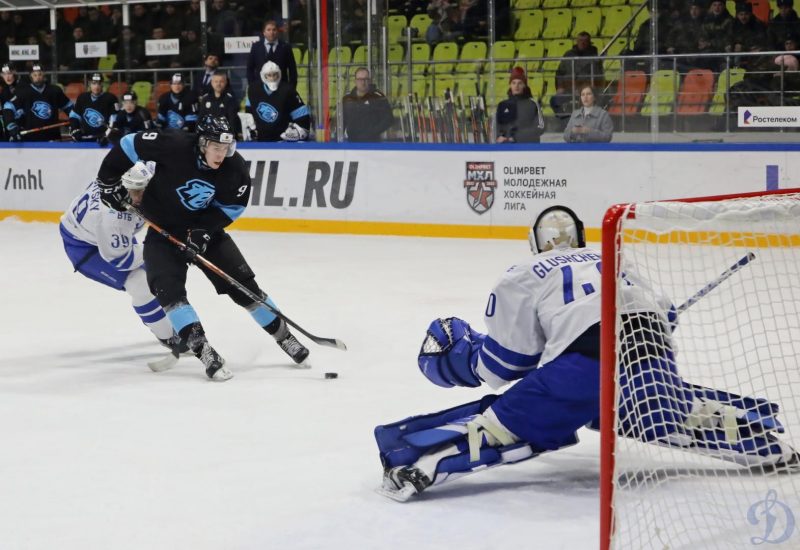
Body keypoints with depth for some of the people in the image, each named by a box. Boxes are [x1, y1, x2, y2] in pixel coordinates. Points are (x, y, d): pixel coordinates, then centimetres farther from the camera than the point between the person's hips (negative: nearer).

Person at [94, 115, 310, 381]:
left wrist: (203, 231, -19)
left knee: (242, 284, -1)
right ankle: (203, 351, -21)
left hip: (205, 228, 2)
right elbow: (129, 145, -17)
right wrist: (108, 180, -12)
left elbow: (231, 206, -6)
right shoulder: (173, 146, -28)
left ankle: (284, 337, 12)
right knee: (169, 288, -20)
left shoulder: (234, 167, -18)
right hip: (162, 229, -2)